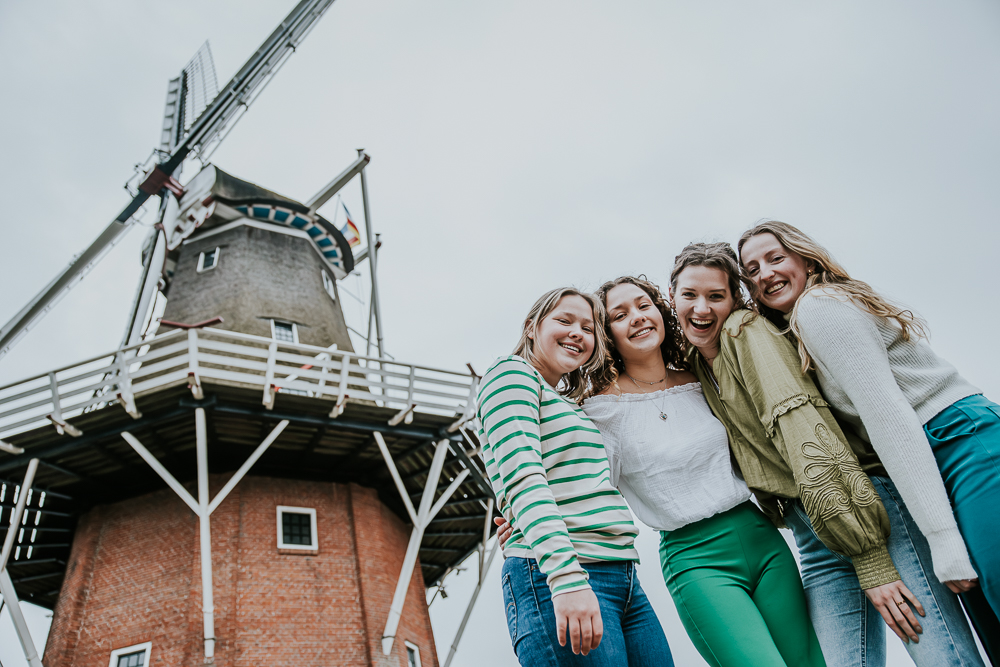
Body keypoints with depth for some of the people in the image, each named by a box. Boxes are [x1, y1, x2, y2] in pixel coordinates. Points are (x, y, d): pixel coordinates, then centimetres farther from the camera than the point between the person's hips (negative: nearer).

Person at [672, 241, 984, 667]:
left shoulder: (745, 330, -7)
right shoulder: (695, 368, 16)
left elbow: (805, 432, -17)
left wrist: (871, 558, -22)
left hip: (866, 499, -6)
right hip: (816, 536, 7)